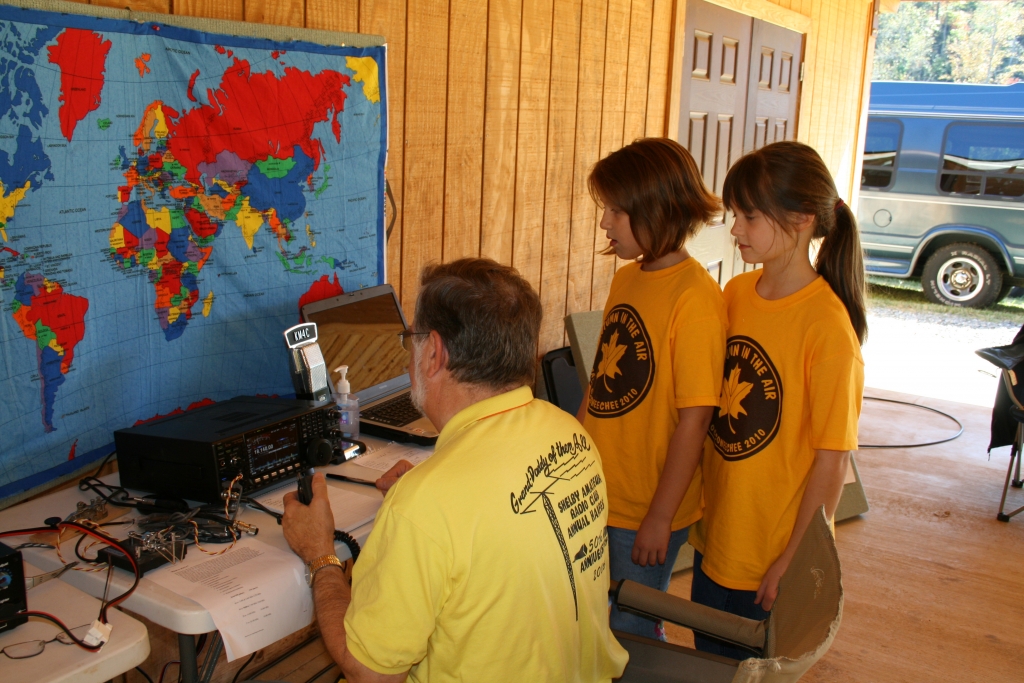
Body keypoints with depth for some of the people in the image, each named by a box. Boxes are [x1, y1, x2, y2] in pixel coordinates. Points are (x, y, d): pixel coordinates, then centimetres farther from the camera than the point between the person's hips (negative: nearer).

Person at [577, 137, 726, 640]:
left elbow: (695, 418, -19)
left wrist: (661, 518, -15)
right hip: (594, 496, 7)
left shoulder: (695, 299, -19)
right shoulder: (626, 279, 4)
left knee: (632, 635, 11)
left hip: (645, 512, -7)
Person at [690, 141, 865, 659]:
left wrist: (796, 560, -14)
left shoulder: (826, 325, -21)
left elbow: (832, 457, -17)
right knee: (708, 658, 22)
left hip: (773, 553, -6)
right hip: (715, 536, 6)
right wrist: (701, 508, 9)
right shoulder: (736, 293, -1)